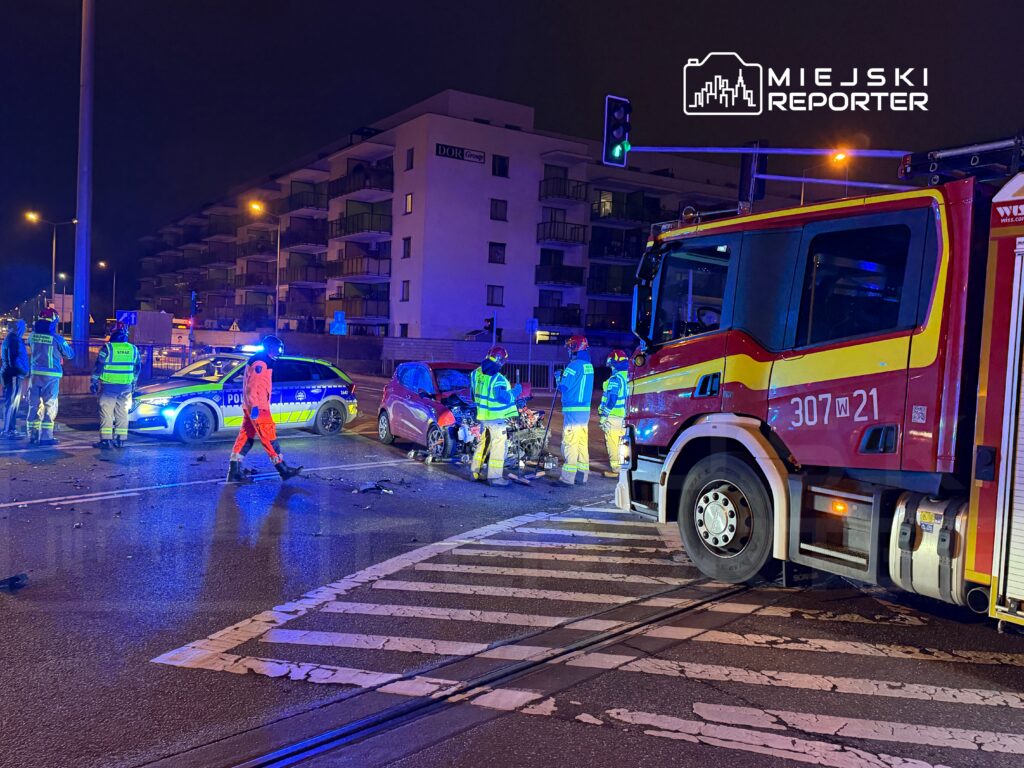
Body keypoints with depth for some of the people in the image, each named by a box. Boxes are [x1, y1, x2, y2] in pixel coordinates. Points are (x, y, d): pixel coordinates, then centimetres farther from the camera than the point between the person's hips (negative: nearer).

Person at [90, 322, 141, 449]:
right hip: (126, 387, 4)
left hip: (109, 386, -4)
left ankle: (106, 440, -4)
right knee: (122, 413, 10)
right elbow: (137, 368, 14)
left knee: (106, 413, 0)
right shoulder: (133, 349, 5)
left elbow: (99, 367, -7)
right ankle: (120, 439, 12)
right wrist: (133, 382, 25)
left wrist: (93, 382, 2)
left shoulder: (107, 348, -9)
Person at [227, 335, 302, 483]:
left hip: (254, 407, 11)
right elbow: (252, 386, -22)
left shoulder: (259, 361, 19)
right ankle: (283, 470, 0)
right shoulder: (260, 363, -14)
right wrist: (254, 406, -26)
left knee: (245, 437, 9)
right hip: (257, 407, -11)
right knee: (269, 438, -5)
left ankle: (234, 472, 9)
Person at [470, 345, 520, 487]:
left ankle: (476, 472, 26)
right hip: (495, 418, -8)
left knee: (483, 443, 20)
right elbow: (505, 398, -22)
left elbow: (474, 393, 15)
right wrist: (516, 391, -6)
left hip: (482, 415, 8)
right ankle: (495, 477, -2)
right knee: (498, 446, -2)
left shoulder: (477, 373, 3)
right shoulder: (497, 379, -22)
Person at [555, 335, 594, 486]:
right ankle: (582, 474, 17)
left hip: (573, 410, -8)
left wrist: (559, 379, 7)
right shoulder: (589, 366, 11)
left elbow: (563, 387, -12)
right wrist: (564, 376, 18)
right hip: (585, 409, 8)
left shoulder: (574, 365, -14)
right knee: (582, 443, 12)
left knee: (570, 443, -6)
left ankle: (568, 477, -5)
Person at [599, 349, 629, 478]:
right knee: (622, 443, 15)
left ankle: (616, 470, -1)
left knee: (613, 443, -2)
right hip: (625, 417, 8)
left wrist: (604, 415, -14)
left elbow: (612, 398, -19)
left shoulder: (615, 379, -14)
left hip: (614, 415, -8)